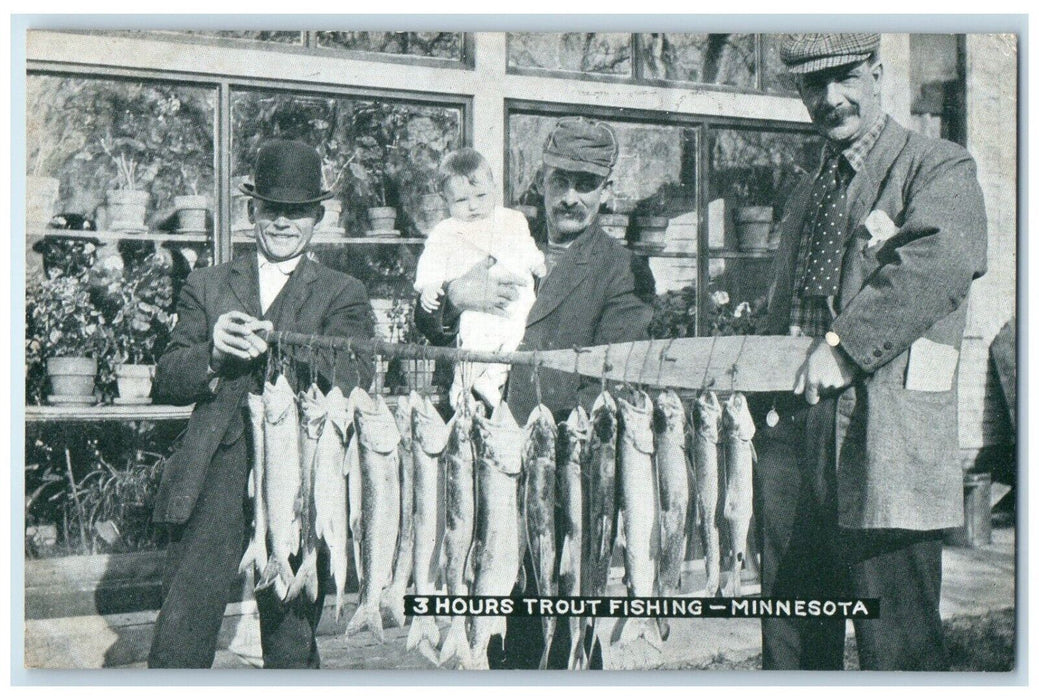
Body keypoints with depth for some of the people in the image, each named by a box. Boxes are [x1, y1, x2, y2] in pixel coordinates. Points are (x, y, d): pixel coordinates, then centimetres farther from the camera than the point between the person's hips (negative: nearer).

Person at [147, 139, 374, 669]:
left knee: (292, 647, 4)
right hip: (214, 479, 1)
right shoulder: (207, 286, 17)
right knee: (177, 642, -3)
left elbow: (352, 380, -6)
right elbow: (165, 382, 9)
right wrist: (212, 355, -13)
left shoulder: (342, 295, 11)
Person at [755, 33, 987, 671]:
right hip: (794, 445, 7)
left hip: (886, 447, -7)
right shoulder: (807, 196, 24)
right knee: (790, 645, 14)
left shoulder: (940, 170, 0)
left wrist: (844, 344, -25)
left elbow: (937, 263, -20)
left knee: (897, 652, -3)